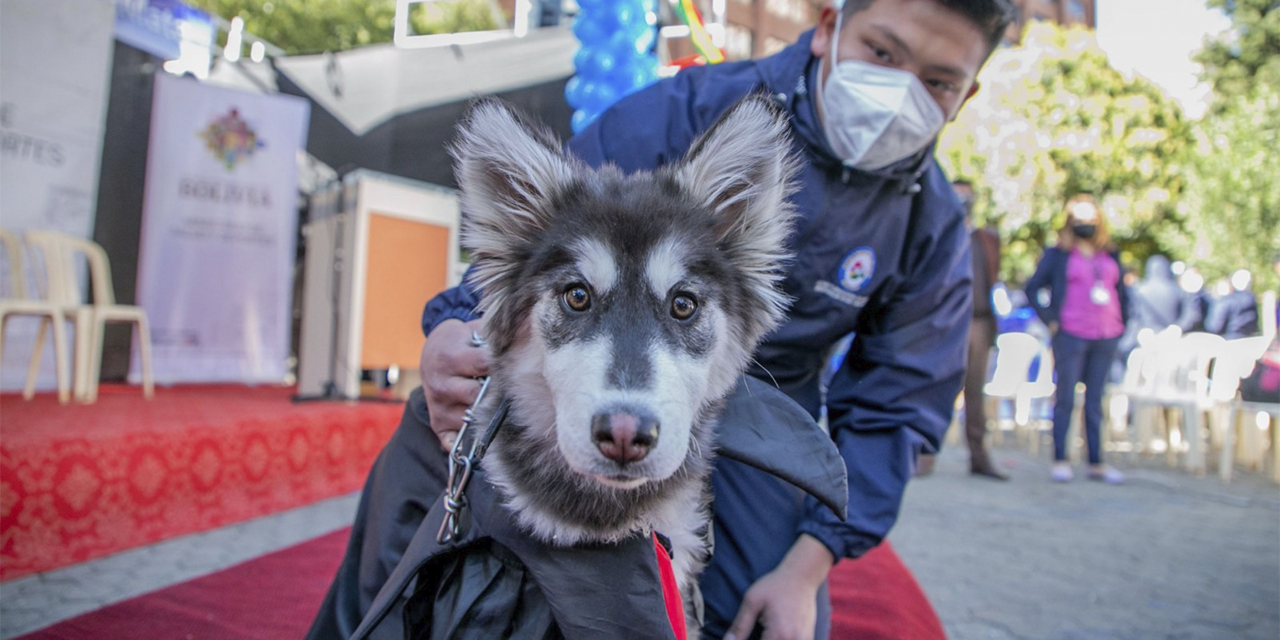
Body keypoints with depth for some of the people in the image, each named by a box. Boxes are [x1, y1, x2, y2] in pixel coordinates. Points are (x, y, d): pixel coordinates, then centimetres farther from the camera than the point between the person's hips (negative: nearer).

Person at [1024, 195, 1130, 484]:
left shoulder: (1111, 256, 15)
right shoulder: (1058, 254, 2)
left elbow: (1122, 290, 24)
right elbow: (1032, 287, 1)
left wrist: (1121, 323, 14)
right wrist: (1049, 320, -6)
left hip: (1106, 337, 4)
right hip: (1071, 335, -4)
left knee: (1095, 400, 9)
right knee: (1065, 398, 0)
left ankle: (1096, 463, 15)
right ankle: (1060, 460, 6)